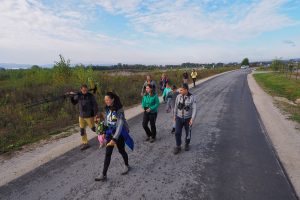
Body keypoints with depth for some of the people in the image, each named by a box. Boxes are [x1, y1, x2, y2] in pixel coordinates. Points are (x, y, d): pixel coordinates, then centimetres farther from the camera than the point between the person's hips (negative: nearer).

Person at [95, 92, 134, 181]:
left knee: (121, 151, 14)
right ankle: (104, 175, 14)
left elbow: (120, 125, -27)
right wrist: (104, 132, 11)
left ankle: (126, 166, 41)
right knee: (107, 153, 5)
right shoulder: (107, 109, -3)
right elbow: (106, 121, 10)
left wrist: (114, 139, -32)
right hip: (110, 133, 5)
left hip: (119, 134, -5)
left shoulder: (119, 110, -22)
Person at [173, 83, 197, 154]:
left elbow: (194, 109, -15)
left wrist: (192, 119, -22)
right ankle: (178, 147, 16)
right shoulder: (178, 96, -8)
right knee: (177, 133, -3)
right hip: (179, 118, 2)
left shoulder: (192, 97, -16)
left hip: (188, 118, -1)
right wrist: (175, 115, 11)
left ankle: (187, 144, 40)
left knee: (188, 133, 14)